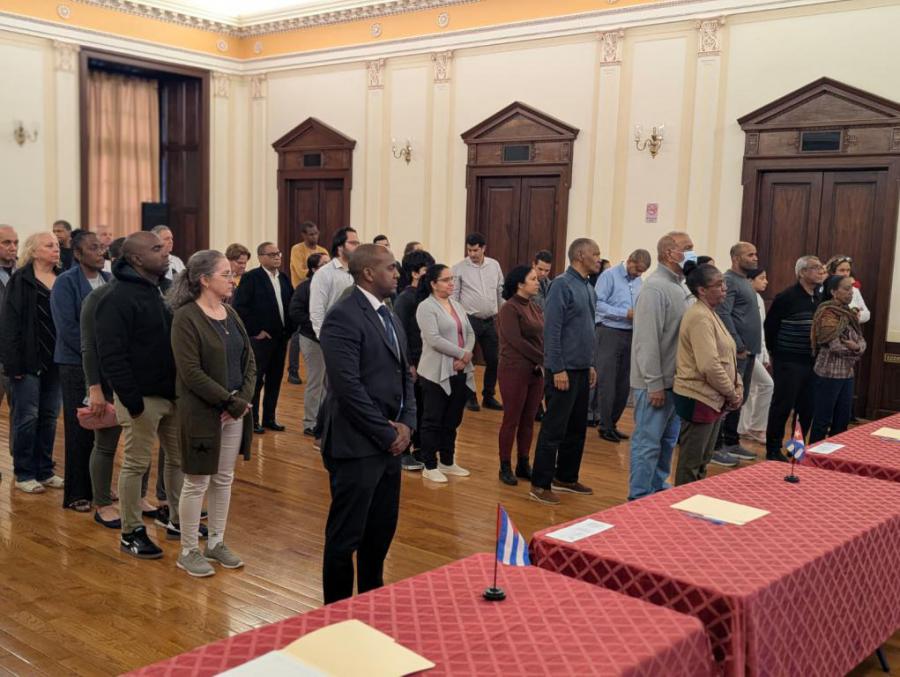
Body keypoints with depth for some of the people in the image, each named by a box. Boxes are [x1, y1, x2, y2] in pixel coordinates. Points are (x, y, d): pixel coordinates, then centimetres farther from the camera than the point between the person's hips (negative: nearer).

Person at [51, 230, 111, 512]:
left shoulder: (109, 280, 8)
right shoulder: (66, 282, -7)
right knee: (80, 429, 2)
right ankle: (76, 494, 13)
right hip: (77, 365, -5)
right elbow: (67, 328, -14)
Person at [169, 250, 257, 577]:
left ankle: (216, 543, 29)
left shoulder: (230, 313, 8)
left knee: (224, 480, 15)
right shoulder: (186, 317, -14)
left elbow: (249, 360, 9)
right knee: (197, 483, 4)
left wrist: (244, 398, -5)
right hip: (202, 413, -7)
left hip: (235, 411, 7)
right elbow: (191, 372, -19)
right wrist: (231, 400, -17)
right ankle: (188, 552, 19)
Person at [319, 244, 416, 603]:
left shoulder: (388, 315, 14)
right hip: (357, 446, -9)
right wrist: (386, 434, -15)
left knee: (382, 530, 18)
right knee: (346, 536, 5)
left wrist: (405, 424, 0)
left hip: (390, 442, 9)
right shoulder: (343, 317, -15)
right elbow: (347, 386, -22)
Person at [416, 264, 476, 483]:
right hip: (437, 373, -7)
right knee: (433, 421, 2)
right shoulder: (426, 307, -9)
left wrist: (465, 357, -8)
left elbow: (470, 333, 10)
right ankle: (430, 466, 11)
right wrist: (463, 354, -14)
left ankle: (447, 462, 25)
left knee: (452, 421, 14)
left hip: (460, 372, 7)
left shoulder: (456, 305, 13)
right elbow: (434, 339, -19)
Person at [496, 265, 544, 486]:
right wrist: (541, 358, -13)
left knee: (528, 420, 11)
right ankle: (505, 467, 12)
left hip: (536, 371, 7)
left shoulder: (535, 307, 11)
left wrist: (543, 363, -8)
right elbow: (516, 341, -16)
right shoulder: (510, 308, -10)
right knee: (512, 420, 1)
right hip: (515, 371, -7)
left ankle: (523, 464, 21)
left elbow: (542, 338, 8)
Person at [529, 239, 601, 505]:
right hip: (564, 370, -8)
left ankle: (566, 478, 26)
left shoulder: (589, 288, 13)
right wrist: (558, 369, -19)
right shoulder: (562, 285, -13)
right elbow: (552, 330, -17)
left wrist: (590, 365, 18)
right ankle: (540, 485, 5)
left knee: (577, 428, 14)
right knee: (554, 429, -3)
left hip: (582, 370, 9)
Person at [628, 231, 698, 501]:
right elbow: (648, 340, -21)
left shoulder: (676, 286, 14)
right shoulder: (655, 287, -16)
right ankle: (639, 499, 5)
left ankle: (658, 488, 27)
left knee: (667, 441, 16)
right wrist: (654, 384, -21)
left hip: (674, 381, 9)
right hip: (655, 384, -9)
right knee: (648, 443, -2)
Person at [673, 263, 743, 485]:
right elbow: (710, 365, -26)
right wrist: (731, 393, -13)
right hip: (699, 399, -10)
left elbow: (726, 357, 19)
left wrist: (737, 386, 6)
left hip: (713, 398, 10)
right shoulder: (700, 317, -18)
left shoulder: (711, 314, 13)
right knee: (690, 463, 0)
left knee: (703, 460, 18)